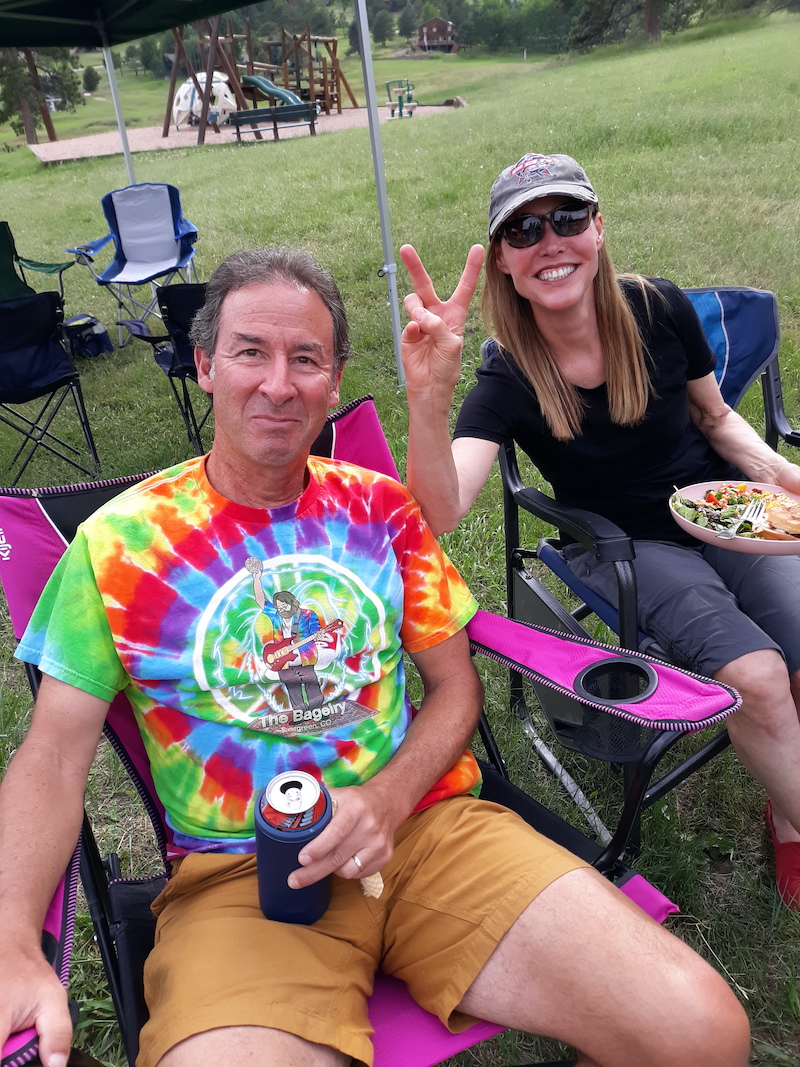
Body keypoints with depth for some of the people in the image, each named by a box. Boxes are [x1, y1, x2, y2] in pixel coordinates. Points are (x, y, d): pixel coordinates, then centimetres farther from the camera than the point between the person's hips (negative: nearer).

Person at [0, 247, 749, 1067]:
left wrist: (386, 799, -11)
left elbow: (455, 685, 8)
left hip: (426, 822, 3)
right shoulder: (118, 544, 0)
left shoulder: (380, 506, 6)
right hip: (236, 874, -1)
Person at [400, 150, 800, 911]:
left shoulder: (660, 310, -10)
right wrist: (428, 396, -49)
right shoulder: (509, 377, -18)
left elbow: (716, 417, 9)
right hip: (624, 546, -3)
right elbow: (439, 514, -34)